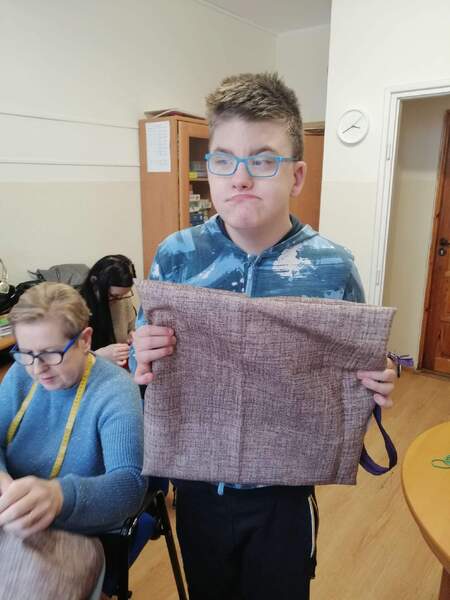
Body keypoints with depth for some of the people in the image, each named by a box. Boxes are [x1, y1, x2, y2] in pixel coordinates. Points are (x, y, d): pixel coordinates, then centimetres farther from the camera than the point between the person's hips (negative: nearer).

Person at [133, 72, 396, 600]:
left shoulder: (332, 268, -14)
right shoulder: (175, 257, -12)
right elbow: (145, 361, -3)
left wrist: (373, 388, -21)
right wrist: (144, 364, -25)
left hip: (285, 491, -1)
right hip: (198, 483, 2)